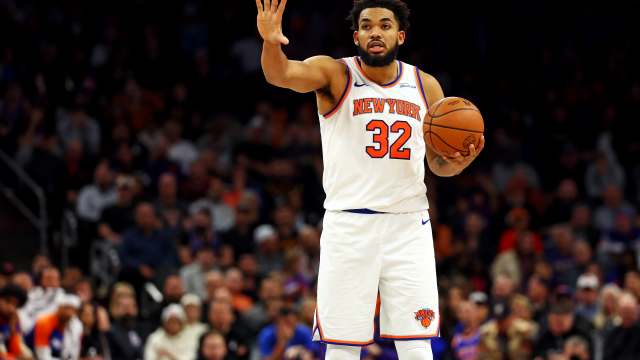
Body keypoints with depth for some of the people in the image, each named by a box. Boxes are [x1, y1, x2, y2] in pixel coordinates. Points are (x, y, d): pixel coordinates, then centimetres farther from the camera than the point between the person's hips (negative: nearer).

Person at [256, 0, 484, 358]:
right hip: (349, 225, -2)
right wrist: (271, 42, -46)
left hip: (409, 225, 3)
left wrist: (458, 161, -6)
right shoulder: (335, 74, -2)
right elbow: (281, 74, -23)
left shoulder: (426, 86, 9)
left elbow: (438, 162, 18)